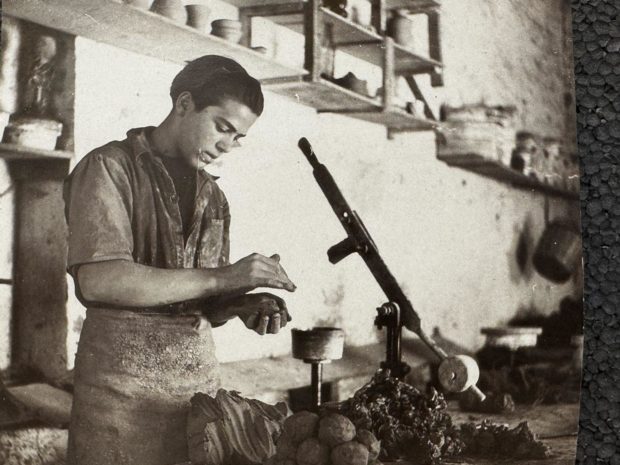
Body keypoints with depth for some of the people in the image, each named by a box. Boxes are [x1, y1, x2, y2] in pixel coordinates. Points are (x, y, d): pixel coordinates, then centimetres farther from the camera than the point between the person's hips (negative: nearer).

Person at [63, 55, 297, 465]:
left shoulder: (213, 197, 15)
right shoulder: (109, 167, -5)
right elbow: (97, 280, -20)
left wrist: (245, 306, -7)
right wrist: (222, 277, -20)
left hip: (200, 375, 6)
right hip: (123, 381, -5)